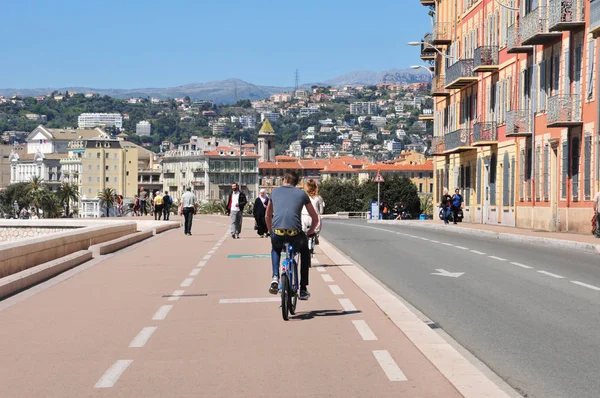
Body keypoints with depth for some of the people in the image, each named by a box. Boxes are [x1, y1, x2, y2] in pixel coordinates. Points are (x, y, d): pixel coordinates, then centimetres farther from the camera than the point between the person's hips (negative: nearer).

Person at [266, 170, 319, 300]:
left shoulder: (275, 192, 21)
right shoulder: (302, 194, 17)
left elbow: (268, 216, 30)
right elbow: (315, 218, 23)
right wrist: (310, 232, 40)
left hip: (277, 233, 1)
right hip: (295, 234, -1)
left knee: (275, 249, 37)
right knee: (305, 252, 32)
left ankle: (275, 278, 14)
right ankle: (303, 289, 27)